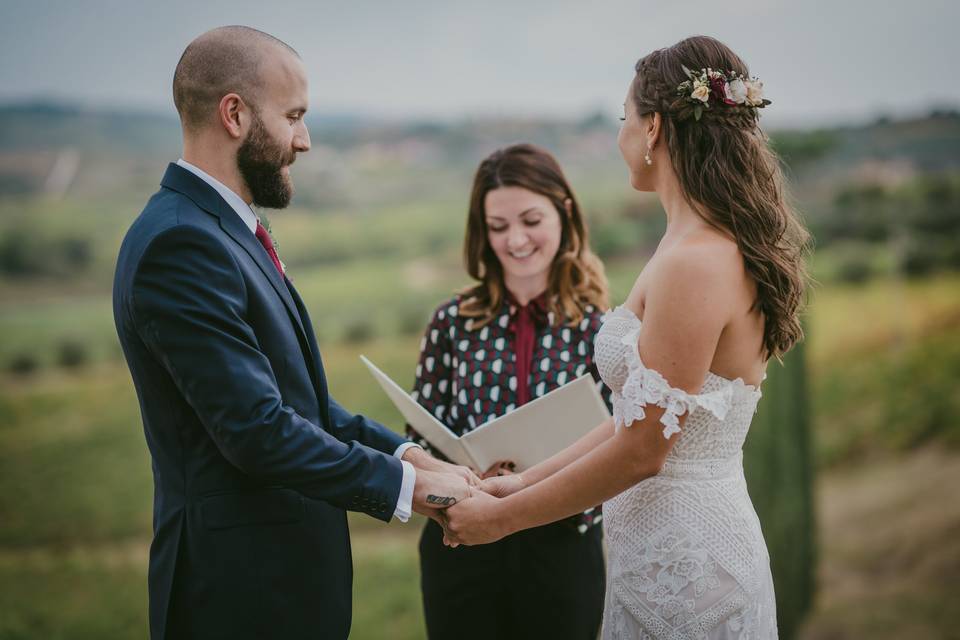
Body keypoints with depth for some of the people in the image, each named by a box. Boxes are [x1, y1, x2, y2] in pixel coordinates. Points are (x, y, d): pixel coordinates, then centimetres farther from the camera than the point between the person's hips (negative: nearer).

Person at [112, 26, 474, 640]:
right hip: (245, 588, -9)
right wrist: (405, 484, -18)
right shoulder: (182, 244, -21)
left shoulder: (224, 230, 11)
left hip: (286, 562, 9)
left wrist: (401, 451, 3)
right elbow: (257, 430, -25)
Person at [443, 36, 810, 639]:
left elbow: (642, 451, -21)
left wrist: (502, 516, -11)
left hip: (680, 561, -8)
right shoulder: (724, 249, 8)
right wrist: (523, 482, 9)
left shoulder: (694, 262, -22)